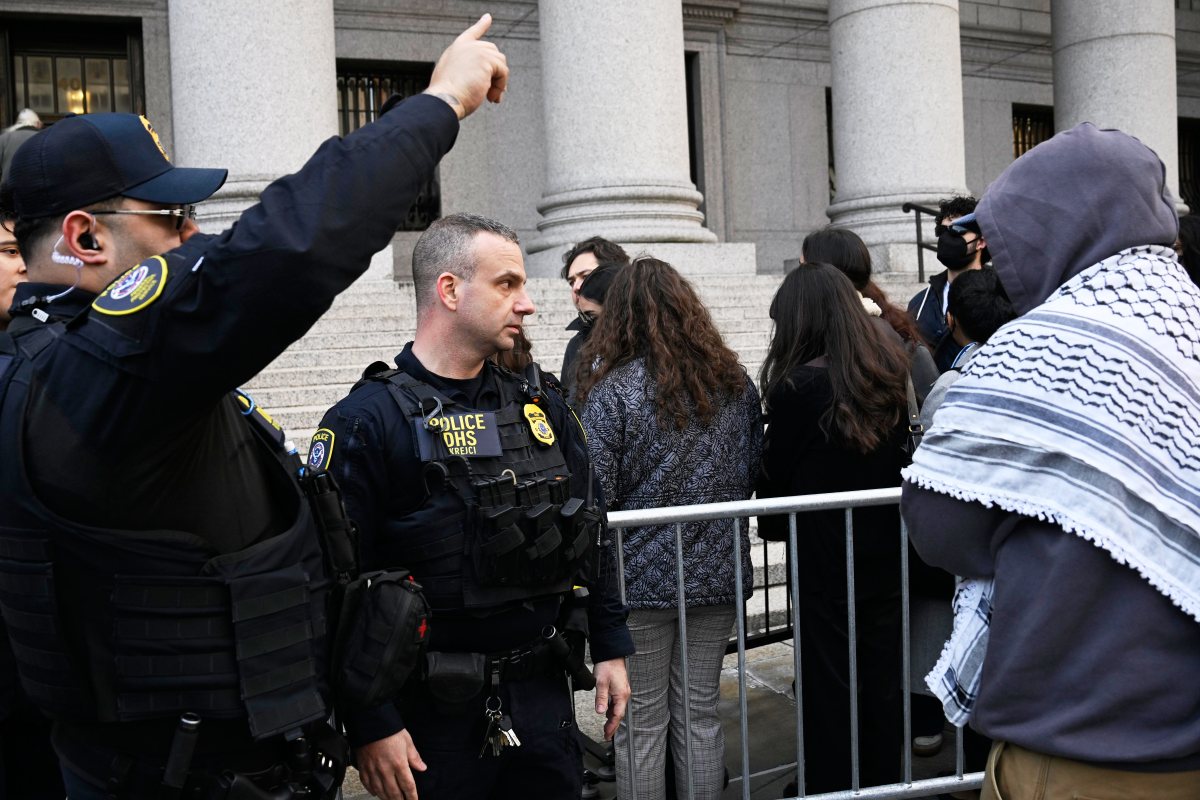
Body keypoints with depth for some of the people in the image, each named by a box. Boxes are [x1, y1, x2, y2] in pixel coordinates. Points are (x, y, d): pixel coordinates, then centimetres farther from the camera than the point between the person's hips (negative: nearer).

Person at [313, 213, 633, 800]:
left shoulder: (540, 403, 5)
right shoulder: (367, 421, -13)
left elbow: (590, 531, 12)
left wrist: (611, 648, 11)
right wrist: (370, 727, -15)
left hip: (542, 693, 5)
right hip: (435, 711, -5)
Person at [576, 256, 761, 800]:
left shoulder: (613, 390, -14)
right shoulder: (734, 382, 2)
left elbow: (595, 496, -15)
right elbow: (753, 473, 11)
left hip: (642, 577, -4)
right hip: (718, 572, 4)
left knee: (641, 725, 9)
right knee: (700, 714, 16)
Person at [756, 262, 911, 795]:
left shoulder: (797, 386, -19)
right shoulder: (888, 373, -1)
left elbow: (778, 474, -7)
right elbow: (900, 457, 11)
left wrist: (772, 526, 11)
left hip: (825, 555, -5)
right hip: (885, 550, 6)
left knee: (827, 677, 8)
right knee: (882, 672, 16)